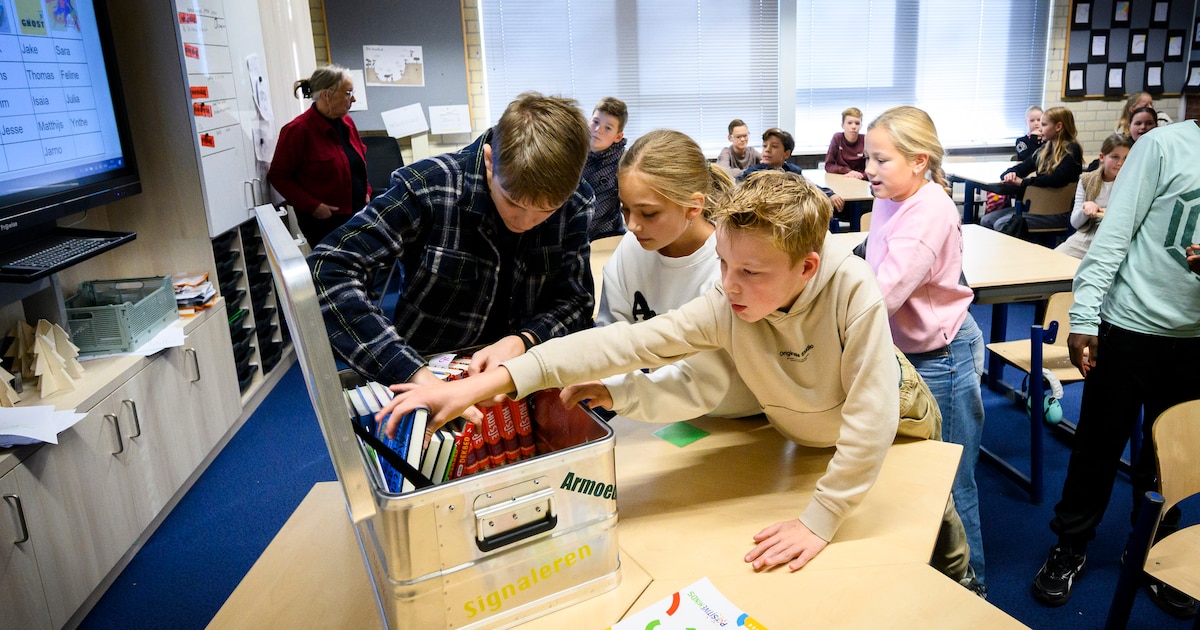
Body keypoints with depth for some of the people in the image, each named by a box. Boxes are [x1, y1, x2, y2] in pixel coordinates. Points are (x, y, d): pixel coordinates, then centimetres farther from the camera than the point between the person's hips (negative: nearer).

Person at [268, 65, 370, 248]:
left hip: (357, 214, 7)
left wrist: (366, 190, 10)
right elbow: (278, 175, -10)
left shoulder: (346, 121, 7)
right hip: (324, 221, -7)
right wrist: (311, 206, -16)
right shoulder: (298, 130, -14)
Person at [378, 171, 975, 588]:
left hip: (897, 427, -1)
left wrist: (819, 519, -37)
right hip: (805, 437, 2)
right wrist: (490, 381, -47)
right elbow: (628, 342, -39)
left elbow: (872, 416, -39)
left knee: (938, 552, 21)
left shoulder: (853, 292, -41)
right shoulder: (723, 308, -32)